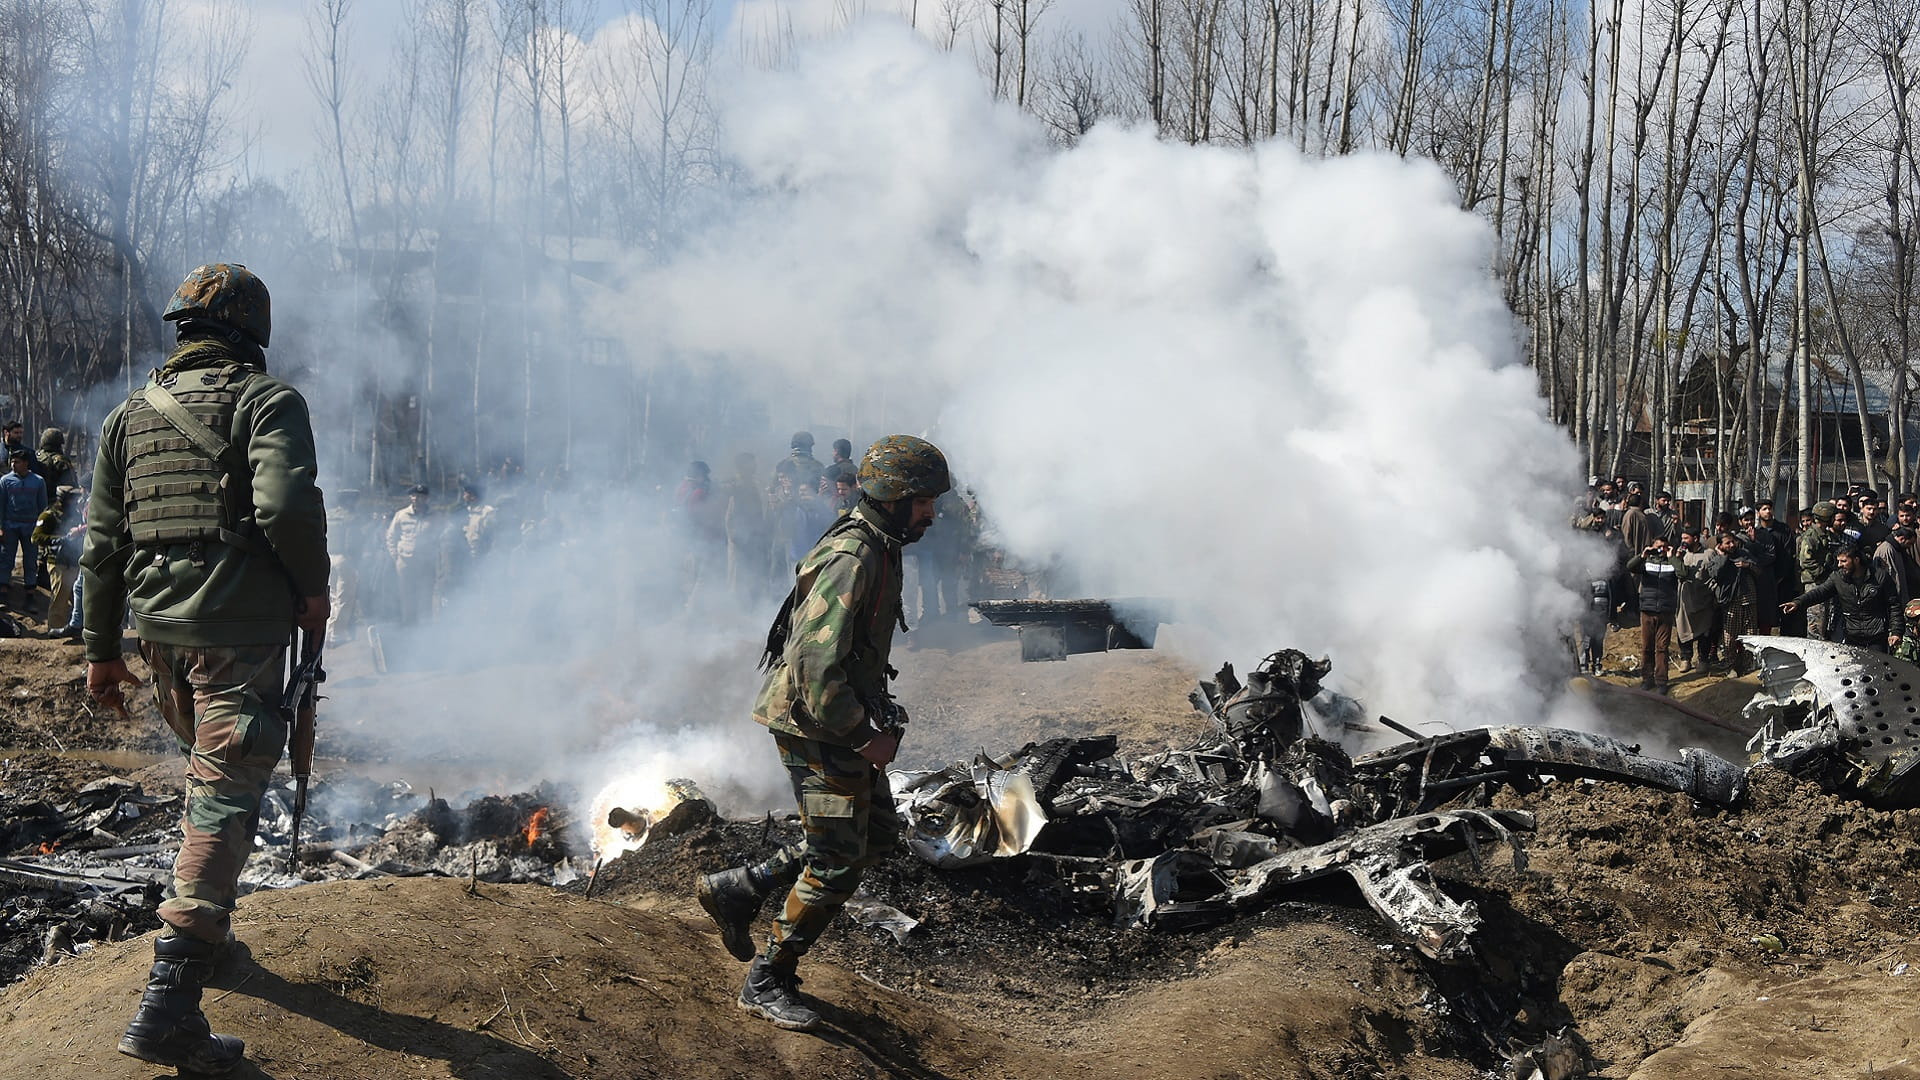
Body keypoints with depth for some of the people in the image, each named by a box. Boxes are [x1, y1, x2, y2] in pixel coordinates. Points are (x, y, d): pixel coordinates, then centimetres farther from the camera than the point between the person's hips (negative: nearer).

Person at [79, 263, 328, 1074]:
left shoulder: (130, 415, 15)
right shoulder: (267, 400, -4)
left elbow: (102, 543, 15)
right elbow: (285, 505, -20)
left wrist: (102, 649, 20)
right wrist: (313, 588, -4)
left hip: (159, 629, 7)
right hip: (239, 630, -7)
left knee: (207, 772, 26)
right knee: (225, 795, -8)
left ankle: (208, 928, 40)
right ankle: (168, 1001, -16)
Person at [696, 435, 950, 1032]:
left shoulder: (878, 550, 11)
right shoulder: (851, 558, -22)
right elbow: (819, 664, -28)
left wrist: (877, 720, 16)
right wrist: (865, 735, -21)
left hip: (845, 720, 10)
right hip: (815, 723, -10)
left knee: (877, 836, 16)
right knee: (837, 862, -4)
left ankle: (738, 889, 22)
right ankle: (767, 982, 10)